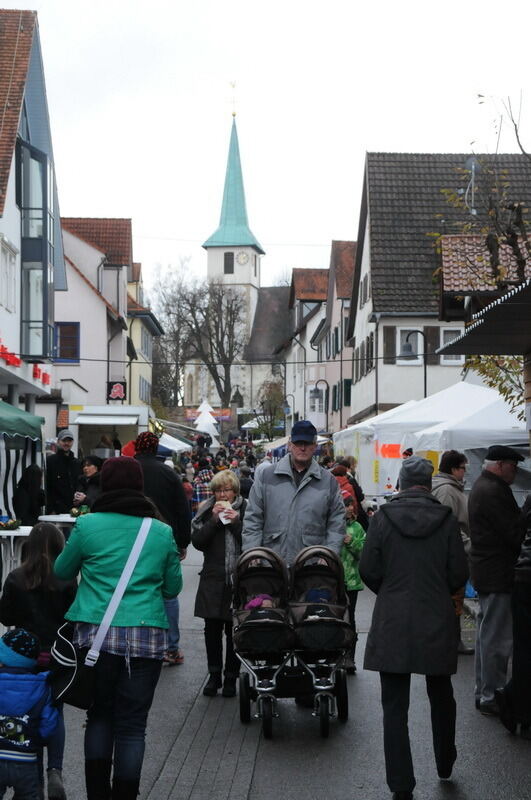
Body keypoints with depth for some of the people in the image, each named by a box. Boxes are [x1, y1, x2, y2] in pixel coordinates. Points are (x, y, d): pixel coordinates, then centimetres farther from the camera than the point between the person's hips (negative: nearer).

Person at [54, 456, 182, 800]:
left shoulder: (88, 525, -2)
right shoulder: (162, 532, 2)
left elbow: (62, 572, 12)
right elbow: (173, 587, 11)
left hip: (97, 635, 0)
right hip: (147, 636, 0)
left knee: (99, 715, 15)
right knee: (132, 724, 6)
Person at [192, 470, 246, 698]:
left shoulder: (245, 510, 2)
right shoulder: (207, 511, 7)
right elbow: (197, 542, -2)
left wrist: (236, 522, -14)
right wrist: (214, 520, -11)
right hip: (213, 579, 2)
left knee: (234, 631, 1)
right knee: (212, 630, 5)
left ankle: (231, 678, 11)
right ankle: (214, 675, 17)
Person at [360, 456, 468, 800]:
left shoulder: (383, 517, -7)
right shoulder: (446, 519, -6)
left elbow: (368, 569, -5)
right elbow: (459, 573, -4)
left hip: (392, 625, -1)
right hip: (436, 622, 1)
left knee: (395, 706, 4)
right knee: (441, 696, 22)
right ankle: (445, 763, 39)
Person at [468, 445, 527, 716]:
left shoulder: (481, 487, 16)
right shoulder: (494, 491, -19)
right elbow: (515, 532, -21)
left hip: (484, 572, 11)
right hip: (498, 576, -11)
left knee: (487, 634, 17)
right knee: (497, 638, -6)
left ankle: (484, 692, 26)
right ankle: (491, 698, -2)